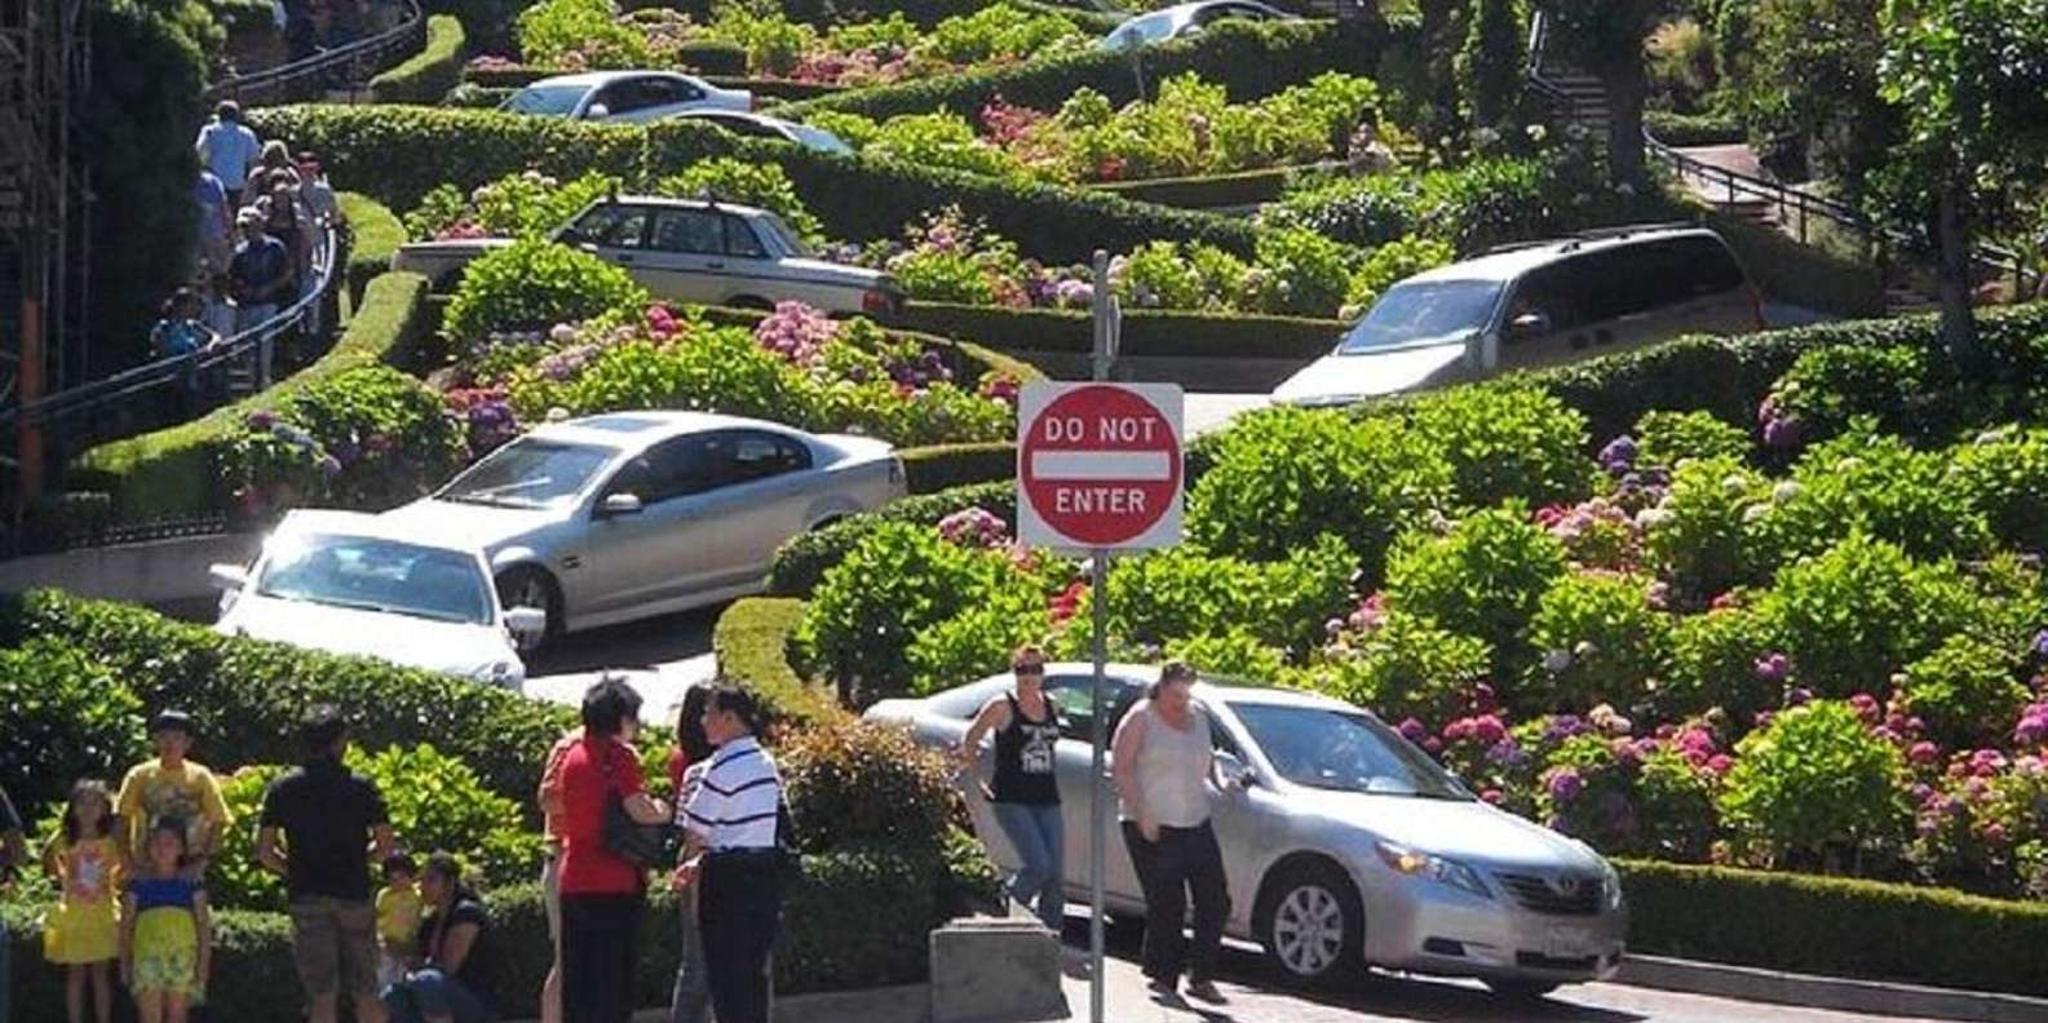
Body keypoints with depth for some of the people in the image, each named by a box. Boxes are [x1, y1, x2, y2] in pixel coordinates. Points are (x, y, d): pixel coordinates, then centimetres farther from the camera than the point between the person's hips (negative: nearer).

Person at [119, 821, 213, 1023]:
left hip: (182, 956, 1)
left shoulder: (191, 884, 8)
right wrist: (125, 961, 5)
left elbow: (204, 924, 7)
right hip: (148, 955, -1)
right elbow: (126, 923, 10)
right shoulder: (140, 883, 8)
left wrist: (204, 961, -1)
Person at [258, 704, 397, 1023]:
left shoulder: (282, 789, 2)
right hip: (354, 895, 0)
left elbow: (264, 852, 1)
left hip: (307, 898, 0)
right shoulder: (360, 787, -1)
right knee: (366, 994, 7)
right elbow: (386, 847, -2)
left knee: (321, 996, -1)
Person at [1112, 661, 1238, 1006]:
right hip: (1152, 828, -6)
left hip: (1196, 824, 6)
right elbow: (1121, 769, -9)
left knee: (1215, 900, 1)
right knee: (1167, 905, -8)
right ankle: (1162, 977, 3)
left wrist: (1219, 780, 6)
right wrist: (1141, 814, -18)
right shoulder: (1141, 719, -5)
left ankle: (1202, 977, 10)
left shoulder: (1198, 717, 14)